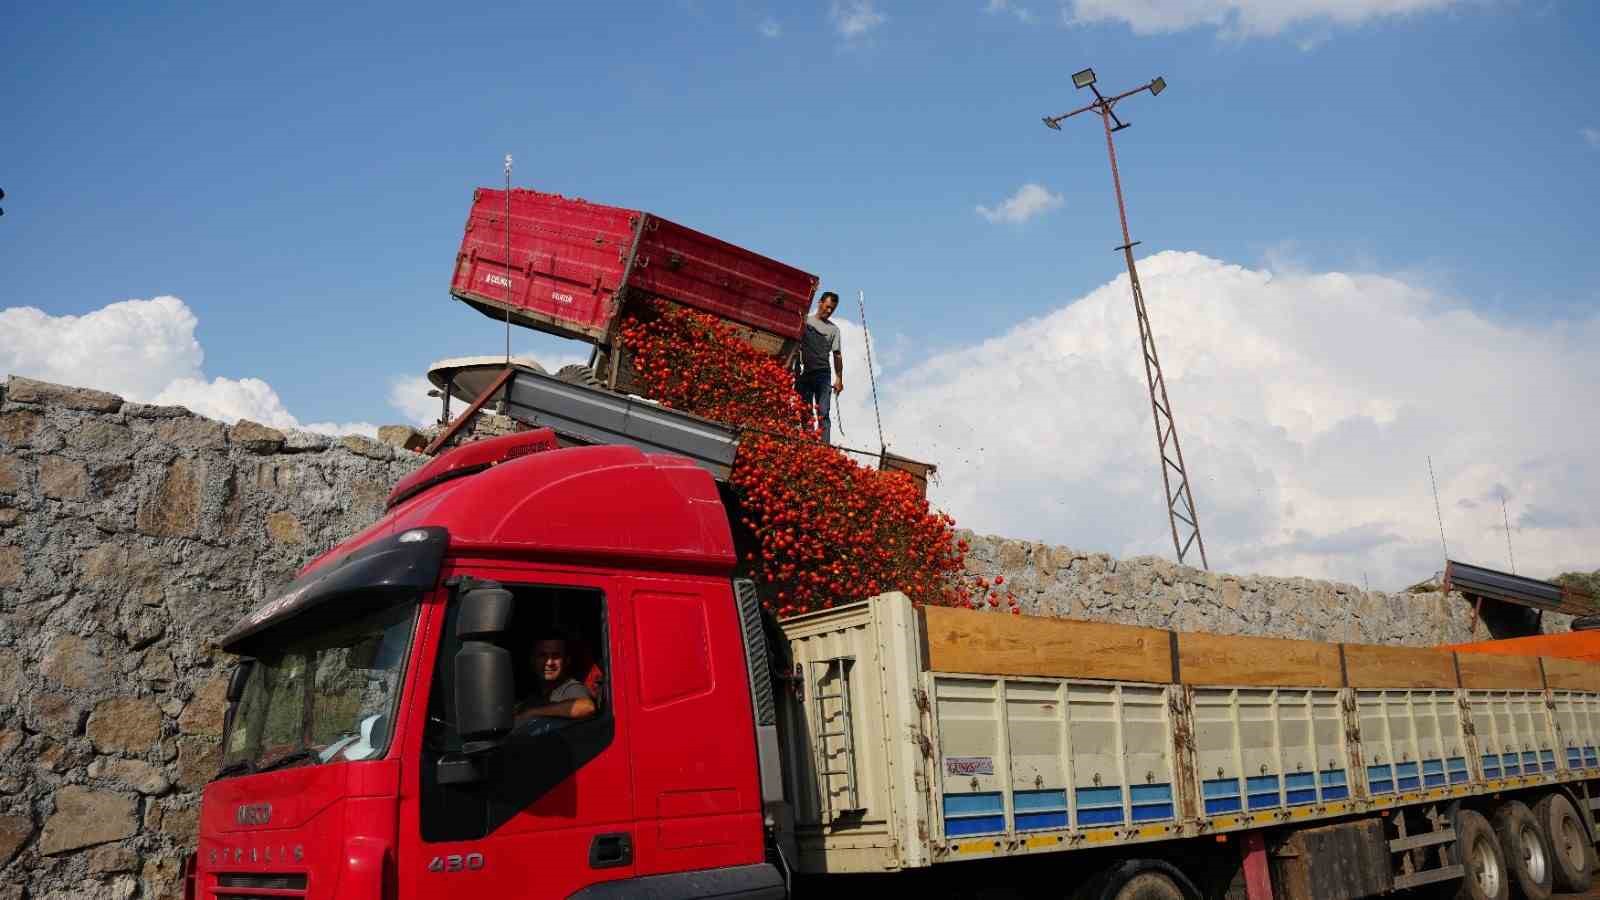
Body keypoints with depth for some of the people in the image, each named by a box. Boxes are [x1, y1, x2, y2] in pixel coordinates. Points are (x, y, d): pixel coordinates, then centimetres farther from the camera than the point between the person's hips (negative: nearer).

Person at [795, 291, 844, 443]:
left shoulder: (833, 329, 15)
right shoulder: (805, 321, 12)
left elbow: (837, 354, 11)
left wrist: (839, 378, 4)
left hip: (823, 374, 0)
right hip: (804, 373, 0)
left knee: (823, 413, -9)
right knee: (805, 412, -1)